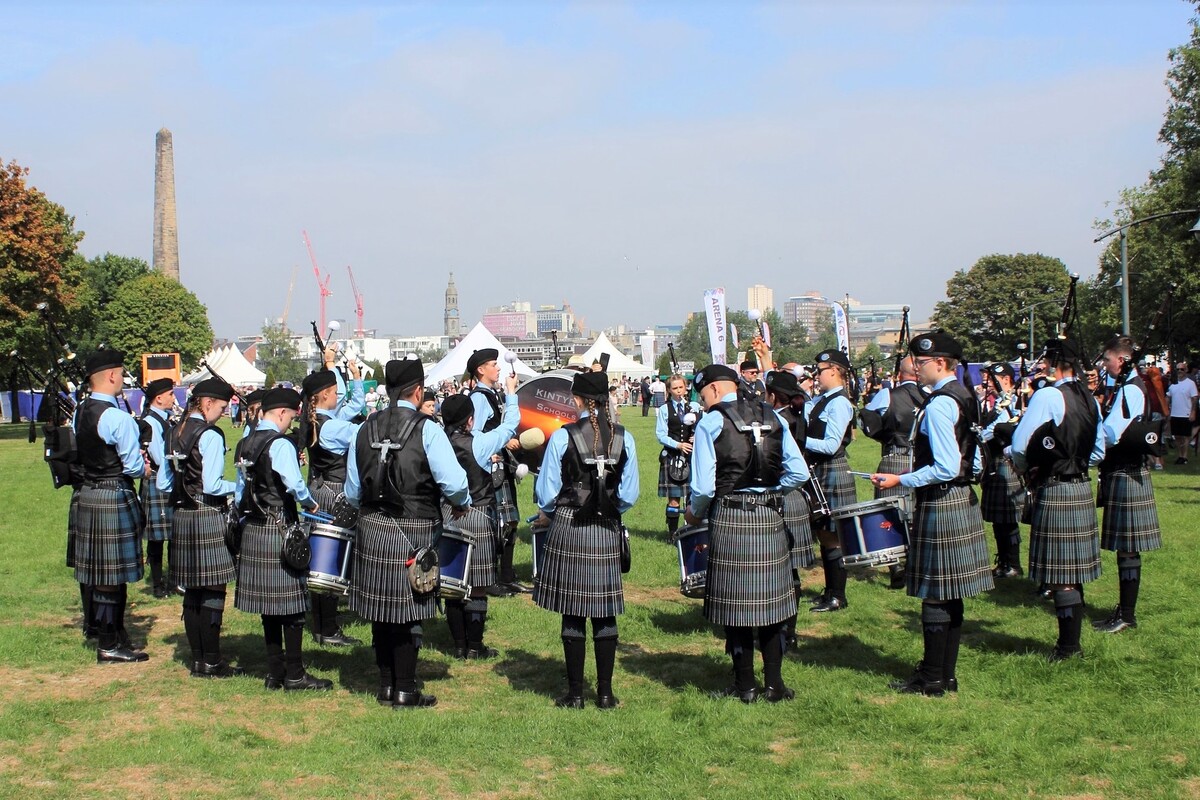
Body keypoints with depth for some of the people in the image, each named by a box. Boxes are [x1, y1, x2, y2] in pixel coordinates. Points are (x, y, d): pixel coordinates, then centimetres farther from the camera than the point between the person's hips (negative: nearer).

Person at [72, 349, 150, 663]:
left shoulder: (78, 413, 7)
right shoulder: (118, 418, -19)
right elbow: (134, 466, -17)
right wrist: (144, 468, 5)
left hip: (86, 495, 9)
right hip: (114, 499, -9)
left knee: (101, 572, 15)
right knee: (113, 573, -1)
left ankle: (116, 634, 27)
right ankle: (109, 646, 6)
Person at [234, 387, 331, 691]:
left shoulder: (245, 444, 11)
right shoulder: (280, 444, -15)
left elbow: (240, 492, 15)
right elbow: (295, 485, -26)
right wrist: (311, 505, -9)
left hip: (253, 531, 8)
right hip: (281, 530, -8)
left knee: (268, 603, 13)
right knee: (292, 604, -1)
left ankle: (275, 673, 18)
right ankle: (295, 675, 4)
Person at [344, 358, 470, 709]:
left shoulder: (365, 429, 5)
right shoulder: (427, 430, -11)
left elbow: (352, 492, 8)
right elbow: (454, 483, -17)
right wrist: (462, 504, 3)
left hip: (372, 531, 5)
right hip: (413, 534, -5)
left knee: (381, 610, 13)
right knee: (407, 612, 3)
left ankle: (386, 685, 23)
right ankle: (405, 690, 9)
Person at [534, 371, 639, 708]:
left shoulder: (562, 437, -10)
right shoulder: (624, 438, -2)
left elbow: (546, 493, -5)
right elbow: (629, 495, 2)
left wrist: (547, 515, 15)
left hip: (568, 530, -2)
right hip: (608, 533, 2)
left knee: (573, 615, 4)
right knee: (605, 614, 9)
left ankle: (575, 693, 9)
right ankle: (605, 692, 14)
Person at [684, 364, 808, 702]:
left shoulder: (710, 423, -6)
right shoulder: (773, 417, 7)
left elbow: (704, 487, -12)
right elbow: (799, 473, 3)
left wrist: (694, 514, 8)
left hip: (729, 519, -4)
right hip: (771, 518, 4)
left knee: (735, 601, 6)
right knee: (770, 599, 11)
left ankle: (745, 686, 12)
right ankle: (774, 684, 14)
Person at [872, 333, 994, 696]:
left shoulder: (939, 404, -18)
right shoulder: (966, 396, 11)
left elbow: (946, 468, -23)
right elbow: (975, 462, 16)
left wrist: (900, 481, -17)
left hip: (940, 503, -10)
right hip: (963, 501, 10)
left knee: (935, 596, -2)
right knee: (950, 595, 14)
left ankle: (931, 680, 6)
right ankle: (947, 675, 22)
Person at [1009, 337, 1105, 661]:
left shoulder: (1047, 396, -16)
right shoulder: (1090, 399, 9)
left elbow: (1019, 445, -17)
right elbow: (1098, 450, 17)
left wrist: (1026, 468, 2)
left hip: (1055, 493, -8)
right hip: (1082, 489, 8)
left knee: (1058, 575, -1)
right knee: (1073, 571, 15)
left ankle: (1068, 646, 5)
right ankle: (1071, 641, 23)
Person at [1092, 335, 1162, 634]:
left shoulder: (1130, 390, -17)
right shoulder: (1124, 388, 13)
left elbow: (1109, 435, -25)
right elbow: (1109, 430, 15)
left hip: (1126, 476, -10)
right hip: (1120, 473, 10)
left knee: (1127, 548, -3)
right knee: (1124, 548, 14)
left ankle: (1127, 615, 3)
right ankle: (1124, 609, 21)